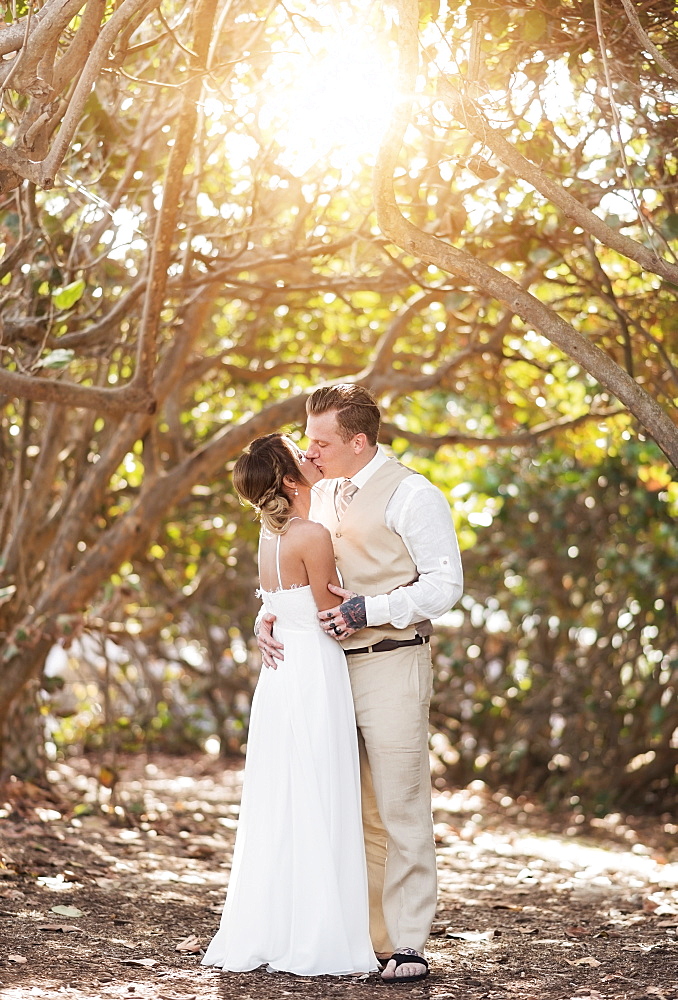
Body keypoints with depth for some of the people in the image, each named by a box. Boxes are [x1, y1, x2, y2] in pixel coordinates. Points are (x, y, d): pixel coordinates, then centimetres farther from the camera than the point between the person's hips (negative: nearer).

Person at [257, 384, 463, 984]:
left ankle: (406, 944, 3)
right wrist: (269, 617, 1)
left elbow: (444, 586, -12)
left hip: (391, 668, -7)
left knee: (399, 812, -3)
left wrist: (368, 609, -19)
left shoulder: (411, 496, -7)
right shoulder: (321, 496, 15)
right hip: (330, 666, 7)